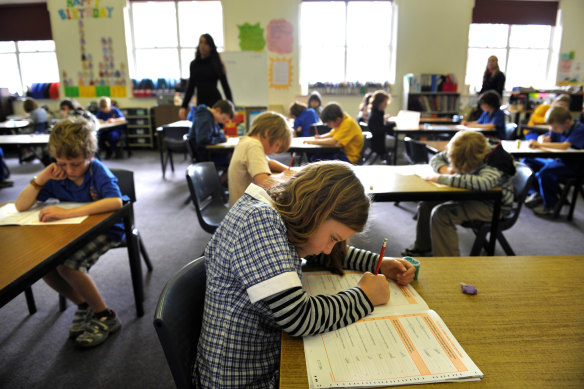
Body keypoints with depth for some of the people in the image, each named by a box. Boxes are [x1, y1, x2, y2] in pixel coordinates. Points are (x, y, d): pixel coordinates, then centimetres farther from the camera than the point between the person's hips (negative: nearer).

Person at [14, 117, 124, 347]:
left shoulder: (98, 172, -19)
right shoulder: (57, 177, -4)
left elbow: (116, 202, -39)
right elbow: (21, 206, -3)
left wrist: (68, 212, -43)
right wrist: (42, 177, -17)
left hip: (105, 230, -6)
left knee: (68, 265, -27)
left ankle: (106, 317, -7)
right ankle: (84, 305, 10)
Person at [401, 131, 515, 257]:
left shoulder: (494, 166, -30)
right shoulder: (463, 152, -8)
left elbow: (482, 183, -52)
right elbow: (436, 158, 7)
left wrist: (441, 178, -44)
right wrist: (444, 168, -19)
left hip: (493, 206, -8)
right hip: (472, 196, 8)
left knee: (441, 214, -27)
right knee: (426, 203, 0)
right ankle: (422, 248, 20)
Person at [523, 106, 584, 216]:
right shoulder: (560, 128, 6)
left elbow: (564, 146, -33)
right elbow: (543, 137, 15)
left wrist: (539, 144, -30)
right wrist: (542, 139, -11)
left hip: (572, 164, -9)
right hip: (557, 160, 9)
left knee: (545, 172, -34)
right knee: (527, 161, 2)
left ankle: (551, 204, -10)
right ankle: (537, 193, 13)